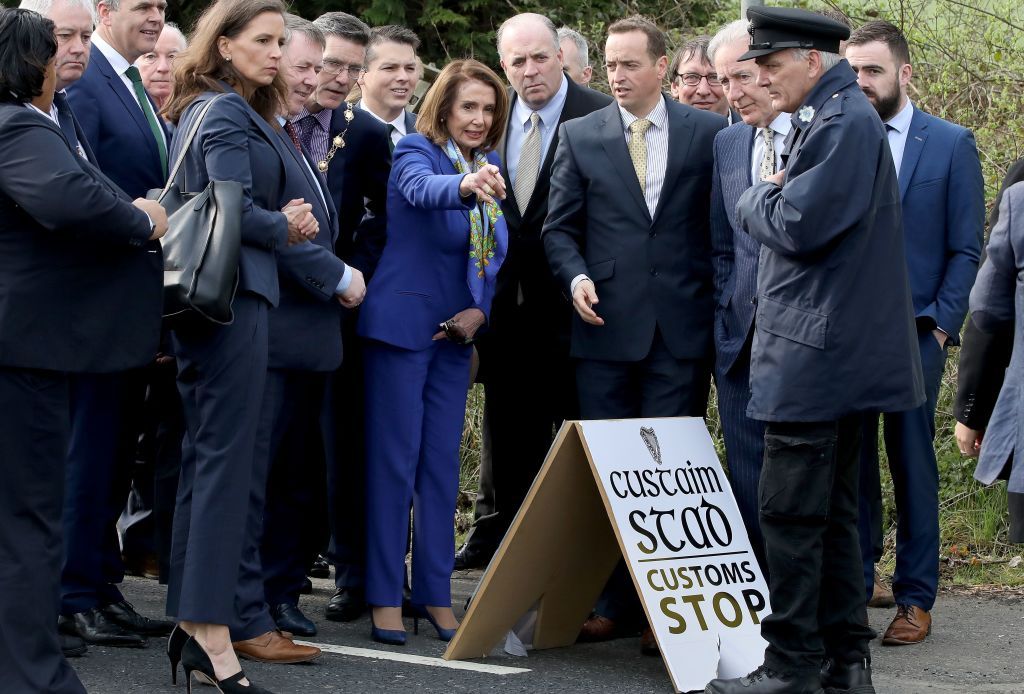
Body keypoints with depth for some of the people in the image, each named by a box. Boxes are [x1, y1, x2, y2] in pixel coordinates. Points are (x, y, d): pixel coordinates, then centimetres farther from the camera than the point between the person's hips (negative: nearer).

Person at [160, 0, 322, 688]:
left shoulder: (201, 111, 19)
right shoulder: (226, 113, -11)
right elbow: (232, 210, -20)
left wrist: (283, 220, 5)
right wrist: (285, 227, -3)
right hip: (232, 295, -10)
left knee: (206, 457, 11)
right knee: (228, 457, -11)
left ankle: (194, 620, 14)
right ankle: (214, 630, -13)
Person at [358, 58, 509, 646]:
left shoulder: (489, 168, 9)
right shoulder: (416, 152, -10)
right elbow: (422, 189, -35)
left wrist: (480, 311, -4)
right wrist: (465, 186, -56)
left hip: (454, 333, 6)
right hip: (402, 325, -6)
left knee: (443, 461, 9)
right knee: (395, 458, -3)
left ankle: (436, 592, 16)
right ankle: (386, 594, 2)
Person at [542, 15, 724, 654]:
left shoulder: (709, 133, 4)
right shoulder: (580, 136, 8)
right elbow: (560, 226, 9)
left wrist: (725, 306, 0)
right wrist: (576, 278, -9)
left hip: (683, 327, -2)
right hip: (606, 325, 2)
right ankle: (614, 602, 10)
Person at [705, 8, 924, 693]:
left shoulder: (844, 122, -16)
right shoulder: (832, 117, 17)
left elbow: (799, 226, -21)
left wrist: (757, 198, -3)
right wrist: (773, 199, 6)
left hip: (817, 351, -11)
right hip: (837, 352, 11)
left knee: (791, 510, -7)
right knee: (831, 511, 13)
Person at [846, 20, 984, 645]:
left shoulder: (952, 144, 3)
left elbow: (966, 248, 1)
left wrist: (940, 325, -7)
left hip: (915, 333, -2)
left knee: (913, 464, 1)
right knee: (852, 464, 3)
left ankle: (916, 599, 7)